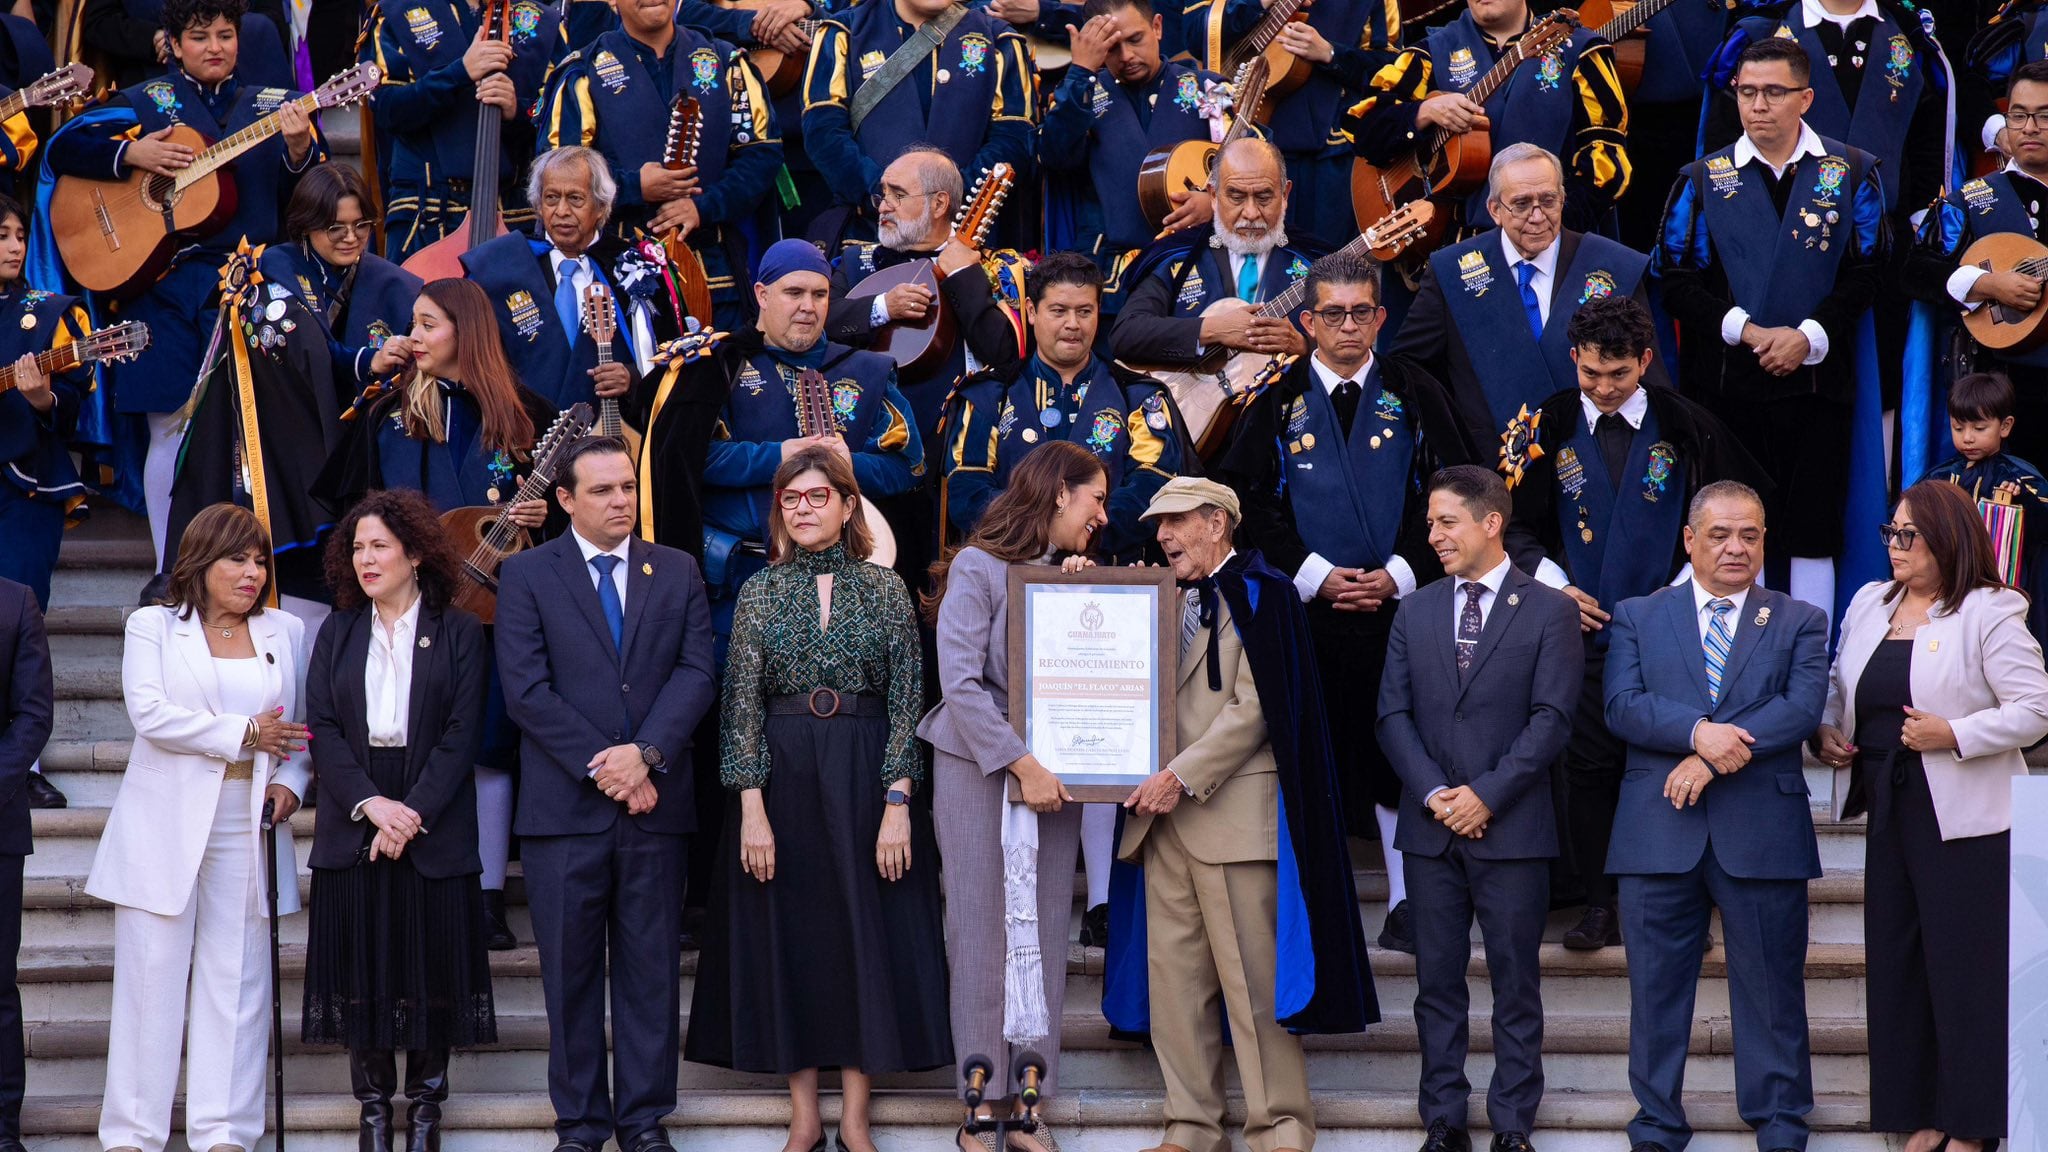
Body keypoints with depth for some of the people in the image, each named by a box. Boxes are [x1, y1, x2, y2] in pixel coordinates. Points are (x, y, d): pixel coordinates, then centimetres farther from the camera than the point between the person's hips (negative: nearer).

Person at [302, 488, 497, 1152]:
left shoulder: (458, 634, 3)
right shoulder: (336, 634, 11)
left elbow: (462, 734, -4)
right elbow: (322, 730, 1)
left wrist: (414, 813, -15)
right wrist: (371, 804, -14)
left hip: (434, 828, -2)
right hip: (352, 825, 2)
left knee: (432, 966, 0)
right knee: (359, 967, 2)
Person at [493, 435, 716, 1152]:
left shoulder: (678, 572, 11)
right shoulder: (526, 575, 3)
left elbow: (695, 672, 1)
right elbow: (526, 689, -6)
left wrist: (645, 755, -14)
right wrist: (603, 768, -12)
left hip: (656, 804, 2)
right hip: (564, 808, -2)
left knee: (651, 971, 5)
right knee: (571, 975, 4)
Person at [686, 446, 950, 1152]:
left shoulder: (886, 589, 2)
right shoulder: (761, 591, 4)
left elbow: (908, 700, -1)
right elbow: (742, 703, 0)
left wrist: (897, 803, -11)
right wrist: (753, 809, -9)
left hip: (866, 775, 0)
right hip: (782, 774, 1)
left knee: (867, 935, 1)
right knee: (788, 935, 3)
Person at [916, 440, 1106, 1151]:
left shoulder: (1070, 572, 13)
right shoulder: (979, 567, -6)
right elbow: (960, 684, -13)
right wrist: (1022, 765, -16)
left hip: (1050, 772, 6)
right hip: (981, 769, -6)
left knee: (1044, 933, 3)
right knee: (985, 933, -3)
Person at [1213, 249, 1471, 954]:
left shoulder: (1415, 397, 7)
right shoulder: (1278, 403, 6)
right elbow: (1250, 502, 2)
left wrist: (1397, 575, -8)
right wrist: (1314, 576, -8)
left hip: (1398, 602, 0)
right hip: (1307, 608, 0)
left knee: (1398, 755, -1)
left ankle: (1405, 906, 6)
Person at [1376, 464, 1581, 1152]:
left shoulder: (1549, 611, 0)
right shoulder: (1415, 612, 11)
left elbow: (1551, 718, -7)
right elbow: (1394, 714, 6)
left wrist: (1487, 794, -14)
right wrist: (1432, 794, -8)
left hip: (1512, 829, -3)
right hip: (1431, 830, 3)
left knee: (1515, 985, 1)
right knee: (1438, 984, 6)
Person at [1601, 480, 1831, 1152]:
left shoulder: (1799, 623, 10)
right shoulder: (1637, 618, 11)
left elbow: (1804, 706, -6)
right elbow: (1621, 705, -3)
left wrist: (1715, 755, -17)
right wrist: (1699, 731, -20)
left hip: (1763, 833, -1)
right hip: (1658, 835, 1)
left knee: (1771, 988, 4)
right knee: (1657, 986, 6)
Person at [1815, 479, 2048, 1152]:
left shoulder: (1988, 614, -7)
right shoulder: (1869, 605, 13)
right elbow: (1839, 687, 25)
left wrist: (1954, 734, -20)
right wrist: (1825, 733, 6)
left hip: (1964, 817, -7)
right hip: (1890, 811, 7)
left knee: (1966, 965, -4)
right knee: (1897, 963, 8)